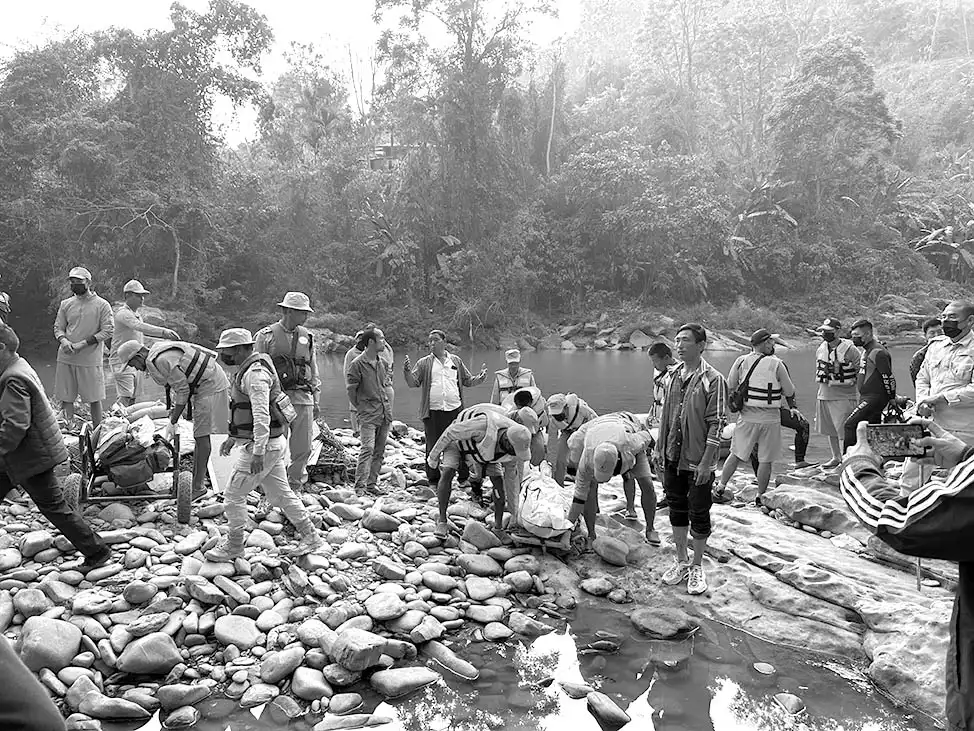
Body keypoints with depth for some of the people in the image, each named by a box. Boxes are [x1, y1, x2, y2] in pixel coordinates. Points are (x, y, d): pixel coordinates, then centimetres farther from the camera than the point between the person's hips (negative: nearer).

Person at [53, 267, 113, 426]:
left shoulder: (102, 305, -2)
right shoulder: (66, 304, 11)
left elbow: (108, 331, -7)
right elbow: (58, 328, 14)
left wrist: (83, 344, -15)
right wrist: (63, 340, -9)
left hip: (90, 359, -4)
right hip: (66, 359, 4)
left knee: (94, 399, 1)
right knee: (65, 398, 6)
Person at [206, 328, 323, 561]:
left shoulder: (255, 373, -21)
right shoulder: (249, 368, 13)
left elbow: (262, 415, -28)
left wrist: (258, 453, -30)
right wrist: (232, 438, 27)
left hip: (263, 445, -10)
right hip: (273, 443, 10)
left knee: (233, 495, 1)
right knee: (280, 493, 16)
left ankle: (233, 546, 15)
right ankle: (310, 537, 22)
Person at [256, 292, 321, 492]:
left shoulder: (306, 336, 13)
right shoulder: (266, 336, 1)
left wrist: (316, 400, 15)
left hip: (303, 399, 4)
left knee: (303, 449, 4)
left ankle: (294, 489, 18)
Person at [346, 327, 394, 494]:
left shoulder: (382, 362, 11)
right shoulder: (357, 364, -9)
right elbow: (350, 388, -5)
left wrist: (388, 408, 16)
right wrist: (360, 407, -1)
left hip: (385, 414, 7)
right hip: (368, 415, -7)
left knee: (379, 451, 8)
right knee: (368, 449, -15)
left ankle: (372, 484, 16)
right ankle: (360, 486, -13)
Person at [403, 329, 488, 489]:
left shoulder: (456, 361, 13)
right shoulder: (424, 363, 8)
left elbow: (467, 381, 17)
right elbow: (413, 383, 2)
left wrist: (480, 377, -1)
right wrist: (407, 371, -15)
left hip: (455, 410, 1)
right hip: (433, 412, -1)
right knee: (433, 447, 5)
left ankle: (464, 477, 17)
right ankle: (434, 479, 18)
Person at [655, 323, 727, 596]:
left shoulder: (713, 379, -13)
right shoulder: (675, 376, 7)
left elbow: (716, 423, -15)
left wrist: (706, 462, -17)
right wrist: (660, 448, 13)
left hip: (698, 462, -6)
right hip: (672, 459, 6)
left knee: (699, 514, 6)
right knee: (677, 510, 15)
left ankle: (696, 567, 22)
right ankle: (681, 560, 30)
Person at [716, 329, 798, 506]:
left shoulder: (741, 361, -4)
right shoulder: (776, 364, -11)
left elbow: (730, 386, 4)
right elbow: (789, 392, -2)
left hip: (747, 417, 3)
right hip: (770, 418, -3)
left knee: (736, 454, 16)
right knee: (766, 460, 9)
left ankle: (721, 487, 19)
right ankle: (760, 496, 16)